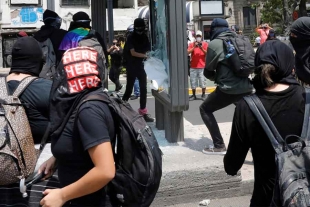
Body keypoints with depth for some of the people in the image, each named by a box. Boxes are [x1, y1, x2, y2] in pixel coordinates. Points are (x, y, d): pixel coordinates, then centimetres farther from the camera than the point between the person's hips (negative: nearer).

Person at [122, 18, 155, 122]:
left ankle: (143, 111, 8)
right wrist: (145, 55, -24)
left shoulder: (145, 37, 6)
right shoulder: (131, 37, -7)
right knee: (129, 89, 1)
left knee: (143, 89, 2)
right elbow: (133, 53, -16)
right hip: (132, 67, -4)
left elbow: (148, 51, 8)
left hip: (142, 66, 4)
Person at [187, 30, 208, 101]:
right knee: (193, 81, 4)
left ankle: (203, 95, 12)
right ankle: (194, 95, 14)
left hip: (202, 66, -2)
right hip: (193, 66, 2)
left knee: (202, 81, -1)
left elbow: (207, 53, -3)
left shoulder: (205, 44, 5)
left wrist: (202, 48, -16)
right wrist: (194, 47, -16)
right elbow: (188, 52, -5)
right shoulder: (192, 44, 8)